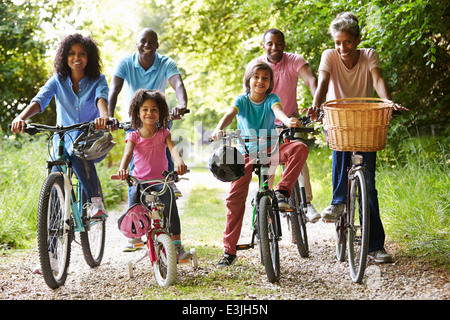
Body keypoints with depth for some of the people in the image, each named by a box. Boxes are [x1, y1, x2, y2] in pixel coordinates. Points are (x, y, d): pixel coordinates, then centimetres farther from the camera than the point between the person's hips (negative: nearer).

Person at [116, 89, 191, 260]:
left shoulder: (163, 133, 7)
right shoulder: (134, 136, 6)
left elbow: (172, 147, -12)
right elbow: (128, 153, -12)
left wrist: (180, 162, -36)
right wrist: (122, 169, -36)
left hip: (161, 180, 0)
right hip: (139, 179, 0)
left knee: (169, 195, -30)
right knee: (134, 194, -32)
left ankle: (176, 244, -26)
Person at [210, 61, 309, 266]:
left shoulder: (271, 99, -3)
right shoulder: (242, 100, -3)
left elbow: (278, 110, -25)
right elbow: (230, 113, -23)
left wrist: (288, 121, -49)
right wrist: (219, 129, -46)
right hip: (246, 153, 0)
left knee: (300, 148, -27)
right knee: (235, 197, -9)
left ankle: (282, 190, -22)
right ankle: (229, 250, -1)